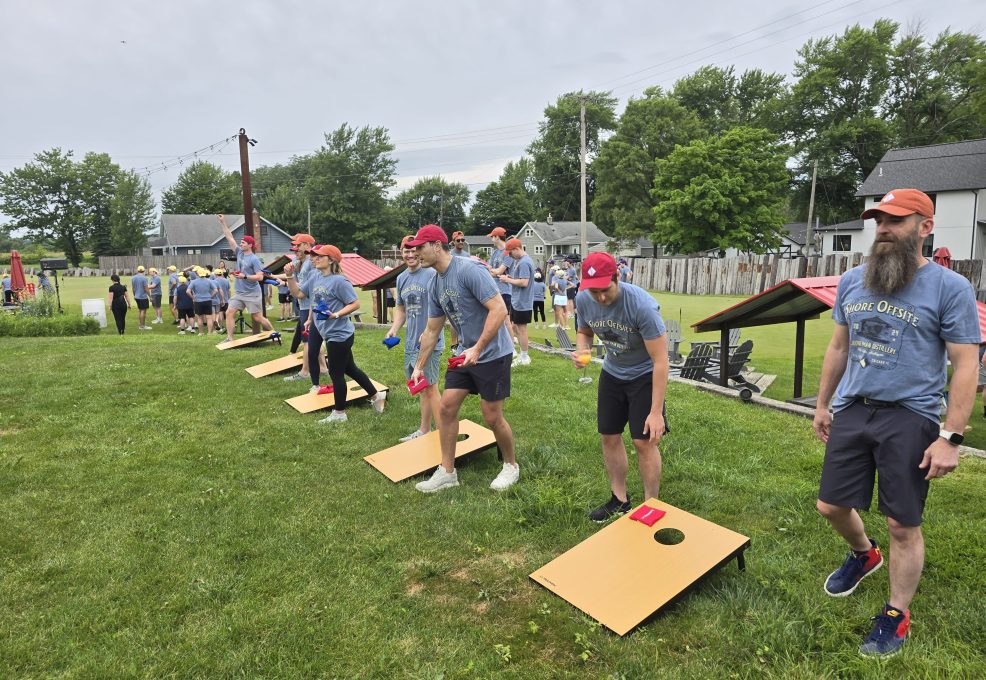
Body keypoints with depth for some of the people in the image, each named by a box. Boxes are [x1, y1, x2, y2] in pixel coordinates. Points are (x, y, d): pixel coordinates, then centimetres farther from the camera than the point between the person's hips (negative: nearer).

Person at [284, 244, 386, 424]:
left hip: (339, 334, -9)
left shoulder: (339, 281, -18)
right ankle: (376, 396, 32)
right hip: (332, 334, 9)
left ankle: (339, 413, 17)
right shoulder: (315, 277, 8)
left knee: (336, 373, 2)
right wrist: (290, 276, -1)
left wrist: (336, 315, -28)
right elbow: (298, 293, 13)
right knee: (349, 369, 19)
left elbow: (355, 303, -18)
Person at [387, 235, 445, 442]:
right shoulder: (401, 278, 13)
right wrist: (394, 329, 7)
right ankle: (424, 430, 29)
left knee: (430, 387, -4)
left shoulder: (432, 274, -12)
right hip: (410, 343, 8)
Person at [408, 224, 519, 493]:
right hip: (466, 354, 8)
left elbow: (499, 309, -25)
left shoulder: (468, 271, -19)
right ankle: (447, 472, 16)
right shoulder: (435, 284, 7)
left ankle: (511, 466, 25)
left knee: (492, 417, 1)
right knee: (446, 407, 3)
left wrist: (478, 349, -28)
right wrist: (419, 366, 16)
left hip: (492, 354, -8)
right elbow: (432, 330, 15)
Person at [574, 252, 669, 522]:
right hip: (612, 372, 5)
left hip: (644, 375, -5)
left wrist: (656, 411, -28)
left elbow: (660, 361, -28)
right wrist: (581, 350, -20)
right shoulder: (583, 300, -18)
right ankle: (619, 499, 28)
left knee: (644, 442, -7)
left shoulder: (642, 305, -33)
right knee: (608, 437, 9)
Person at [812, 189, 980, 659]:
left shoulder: (950, 288, -8)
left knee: (903, 525, 6)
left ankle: (897, 616, 26)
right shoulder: (852, 281, 7)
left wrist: (951, 437, -13)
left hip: (909, 419, -5)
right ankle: (863, 553, 44)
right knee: (830, 506, 12)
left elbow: (965, 366, -8)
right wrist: (822, 404, 16)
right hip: (851, 411, 5)